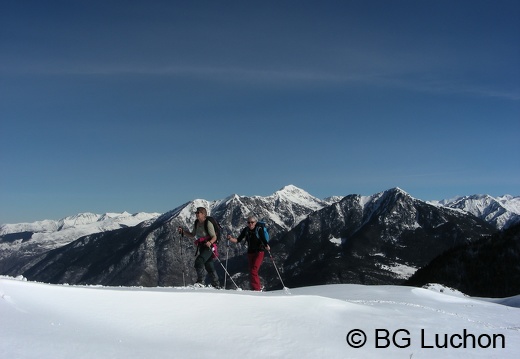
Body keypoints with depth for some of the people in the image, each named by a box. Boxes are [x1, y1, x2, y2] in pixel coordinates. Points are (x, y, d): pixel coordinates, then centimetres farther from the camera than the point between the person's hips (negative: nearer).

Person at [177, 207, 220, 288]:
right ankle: (217, 285, 26)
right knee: (209, 266, 14)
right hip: (201, 247, 8)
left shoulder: (208, 223, -15)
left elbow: (214, 237, -15)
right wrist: (183, 231, 6)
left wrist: (210, 242, -34)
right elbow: (192, 235, 17)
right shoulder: (196, 223, 7)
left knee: (199, 261, -24)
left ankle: (200, 281, -19)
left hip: (208, 246, -8)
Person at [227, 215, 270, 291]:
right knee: (251, 271, 12)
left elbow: (264, 239, -21)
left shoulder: (259, 229, -13)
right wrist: (231, 239, -19)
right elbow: (238, 240, -1)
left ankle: (256, 289, -13)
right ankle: (259, 287, 29)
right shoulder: (246, 230, -1)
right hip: (250, 253, 6)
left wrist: (266, 246, -41)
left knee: (253, 271, -17)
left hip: (259, 252, -6)